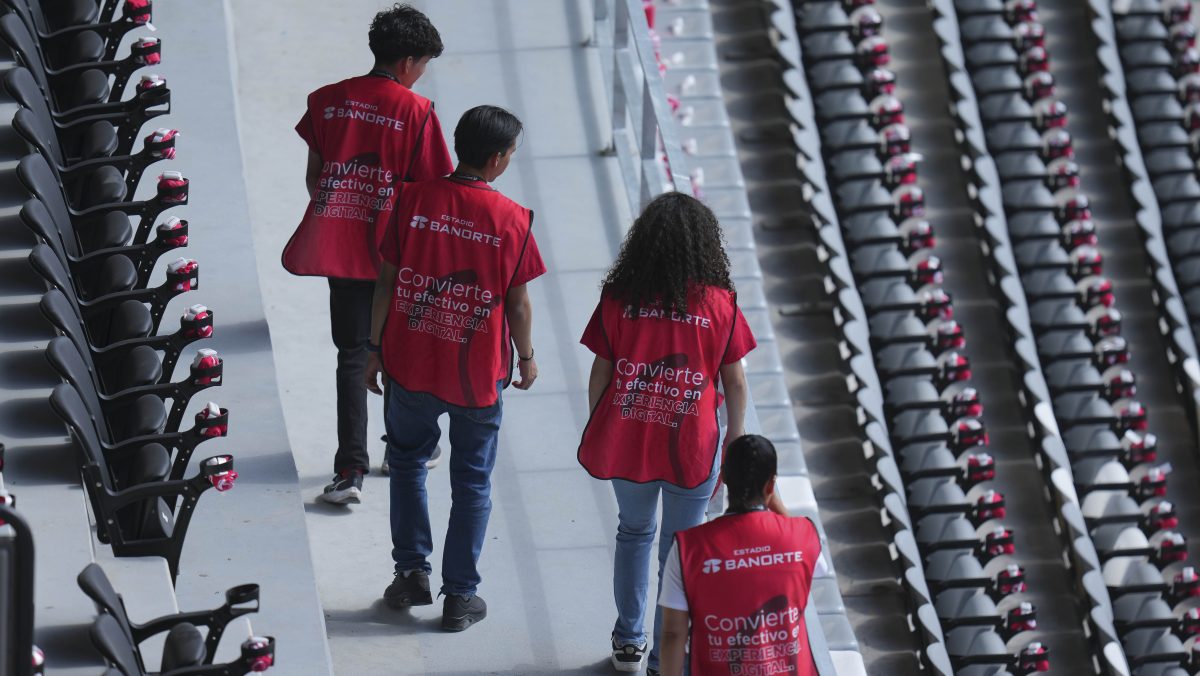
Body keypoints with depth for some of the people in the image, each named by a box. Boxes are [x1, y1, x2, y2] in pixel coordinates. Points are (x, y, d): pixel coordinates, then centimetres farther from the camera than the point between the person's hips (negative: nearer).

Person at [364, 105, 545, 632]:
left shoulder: (413, 200, -10)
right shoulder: (511, 221, -13)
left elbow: (386, 281, -4)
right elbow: (518, 304, -6)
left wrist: (376, 349, 8)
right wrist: (526, 357, 12)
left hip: (410, 365, 1)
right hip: (478, 372, -1)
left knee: (407, 460, 24)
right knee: (471, 482, 12)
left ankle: (412, 570, 24)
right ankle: (460, 597, 15)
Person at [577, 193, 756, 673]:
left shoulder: (618, 299, -7)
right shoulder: (719, 304, -9)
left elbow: (600, 376, -1)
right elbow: (735, 383, -2)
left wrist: (597, 435, 13)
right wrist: (734, 443, 10)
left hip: (625, 440, 2)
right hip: (691, 448, -2)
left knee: (634, 531, 24)